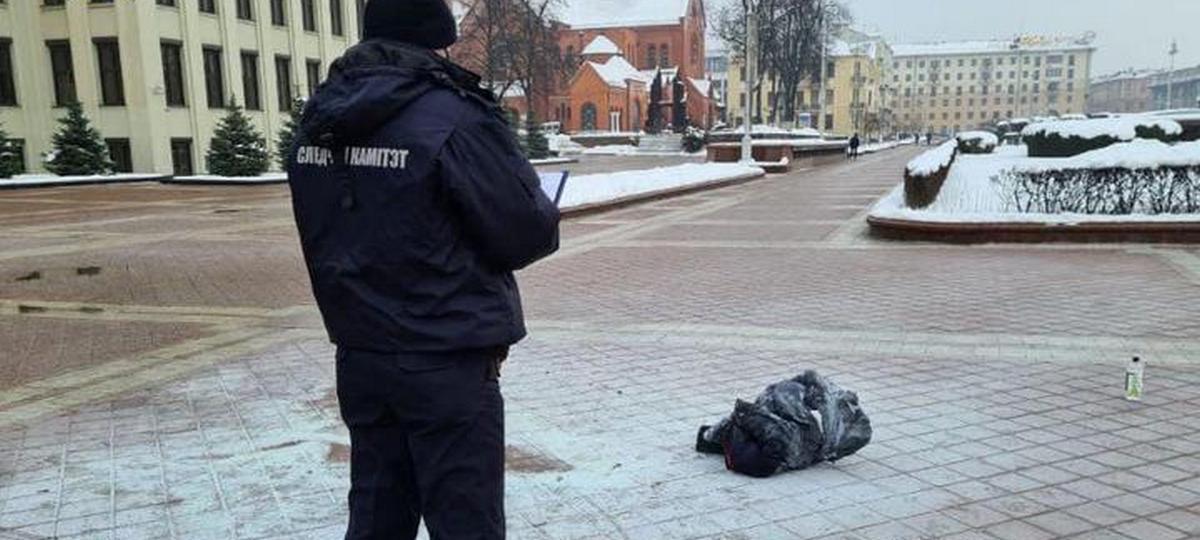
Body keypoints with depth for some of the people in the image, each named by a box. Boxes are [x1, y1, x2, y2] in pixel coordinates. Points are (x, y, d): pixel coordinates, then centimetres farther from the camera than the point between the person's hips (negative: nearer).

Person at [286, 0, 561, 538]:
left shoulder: (317, 122, 6)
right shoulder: (453, 118, -17)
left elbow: (327, 236, 14)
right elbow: (526, 234, -14)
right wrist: (543, 216, 7)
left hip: (359, 357, 7)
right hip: (446, 363, -7)